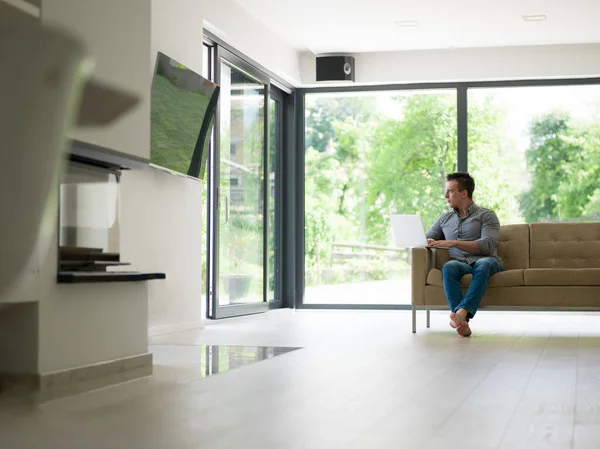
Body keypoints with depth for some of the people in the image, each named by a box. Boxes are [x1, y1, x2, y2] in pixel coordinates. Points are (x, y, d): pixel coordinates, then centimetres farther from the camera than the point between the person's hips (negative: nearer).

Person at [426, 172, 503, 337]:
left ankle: (461, 312, -57)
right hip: (459, 263, 2)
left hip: (485, 262, -2)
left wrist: (453, 243, -17)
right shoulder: (445, 219, 24)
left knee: (483, 264, -39)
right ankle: (462, 322, -53)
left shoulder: (487, 215, 9)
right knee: (449, 266, -35)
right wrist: (428, 242, -2)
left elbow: (487, 245, -7)